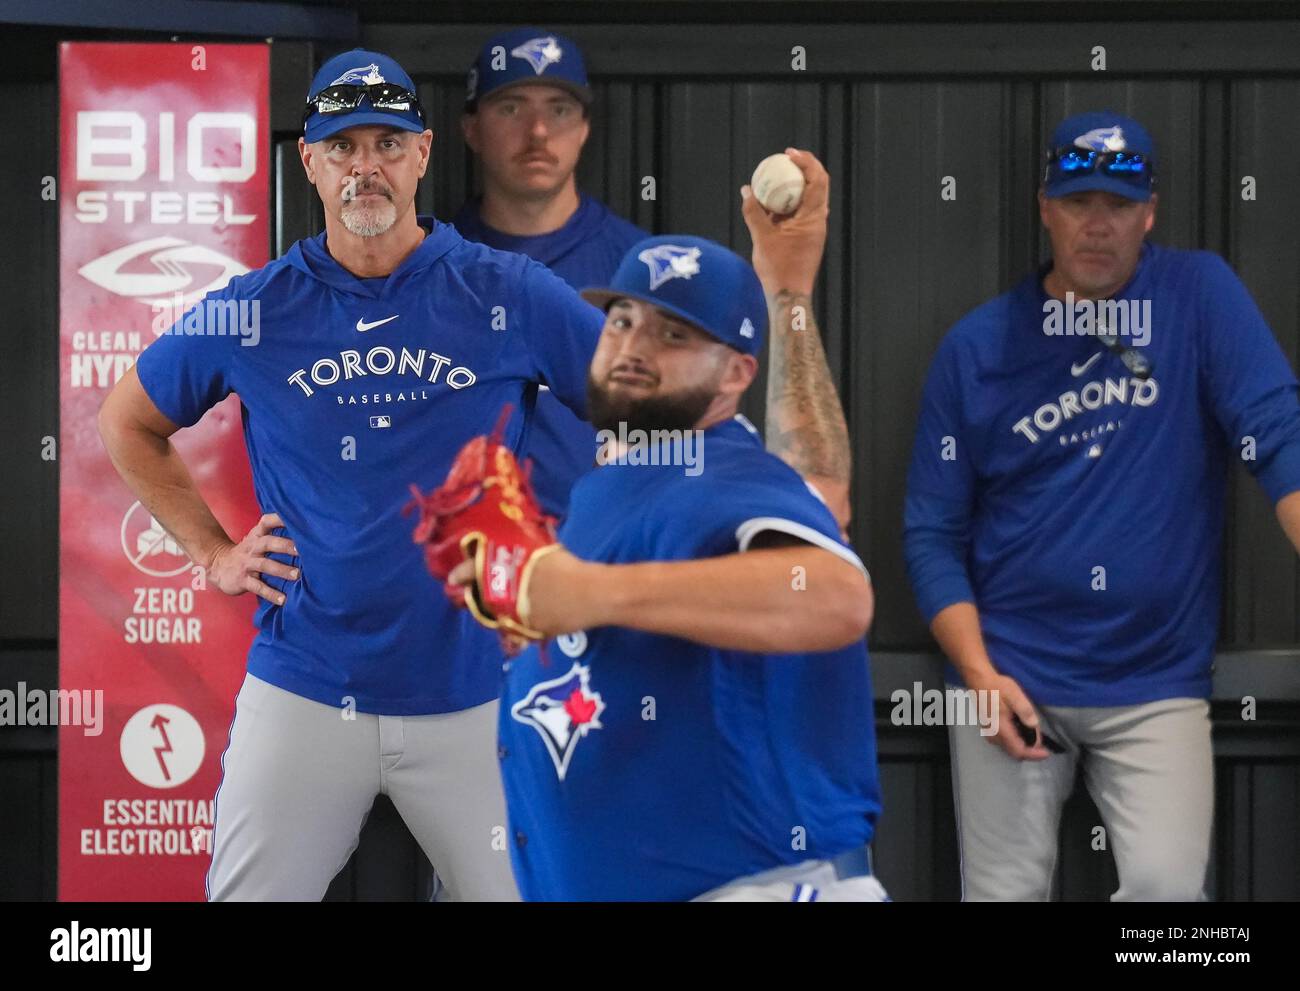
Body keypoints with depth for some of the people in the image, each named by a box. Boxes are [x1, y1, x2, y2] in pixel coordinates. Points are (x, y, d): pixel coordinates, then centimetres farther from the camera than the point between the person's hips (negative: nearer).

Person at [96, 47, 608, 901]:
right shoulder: (255, 309, 2)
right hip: (301, 692, 1)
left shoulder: (507, 296, -1)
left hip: (472, 693, -1)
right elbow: (129, 423, 18)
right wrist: (211, 552, 10)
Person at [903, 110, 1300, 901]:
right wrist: (978, 673, -9)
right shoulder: (976, 347, 3)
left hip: (1158, 683, -1)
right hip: (1014, 676, 1)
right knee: (1004, 894, 1)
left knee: (1168, 888, -17)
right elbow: (934, 534, 3)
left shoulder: (1199, 297, 1)